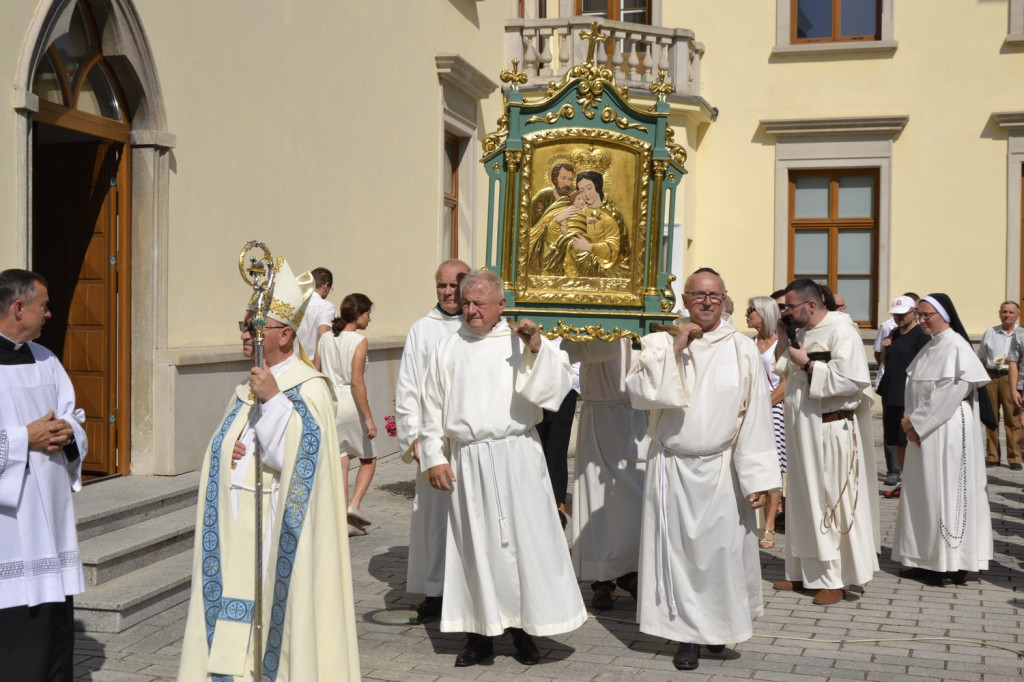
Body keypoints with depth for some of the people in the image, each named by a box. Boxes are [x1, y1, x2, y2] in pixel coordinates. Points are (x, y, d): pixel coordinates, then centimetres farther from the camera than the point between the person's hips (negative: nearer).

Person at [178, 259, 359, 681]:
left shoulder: (308, 388, -9)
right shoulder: (247, 389, 14)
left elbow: (303, 456, -19)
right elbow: (221, 452, 21)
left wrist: (274, 400, -22)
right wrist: (228, 454, -2)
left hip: (276, 534, -7)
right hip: (238, 531, 7)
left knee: (276, 614, -4)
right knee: (235, 626, 8)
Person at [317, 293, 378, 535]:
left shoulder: (325, 339, 6)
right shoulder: (359, 341, -11)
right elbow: (357, 382, -18)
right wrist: (368, 418, -15)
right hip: (351, 402, -5)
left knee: (340, 462, 10)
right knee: (368, 459, 14)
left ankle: (344, 520, 10)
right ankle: (354, 504, -4)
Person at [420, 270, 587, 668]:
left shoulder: (520, 342, 4)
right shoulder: (448, 349, 10)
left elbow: (555, 385, -7)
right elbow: (433, 407, 11)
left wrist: (537, 349, -21)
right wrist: (433, 458, 5)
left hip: (516, 458, -2)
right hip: (467, 460, 2)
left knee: (524, 539, 1)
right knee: (474, 545, 6)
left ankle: (523, 629, 13)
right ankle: (480, 632, 16)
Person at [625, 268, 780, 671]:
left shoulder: (742, 349, -1)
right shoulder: (660, 343, 0)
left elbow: (755, 415, -4)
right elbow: (638, 394, -11)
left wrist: (758, 478, -8)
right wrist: (673, 352, -17)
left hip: (721, 470, 0)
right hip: (672, 469, 0)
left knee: (723, 550, 7)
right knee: (678, 550, 4)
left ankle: (719, 624, 29)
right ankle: (686, 633, 17)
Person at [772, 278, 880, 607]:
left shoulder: (841, 332, -13)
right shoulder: (802, 333, 12)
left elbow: (853, 380, -22)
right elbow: (784, 372, 19)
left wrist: (809, 364, -18)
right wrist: (784, 340, 6)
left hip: (830, 431, -8)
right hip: (802, 431, 8)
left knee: (831, 503, -1)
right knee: (804, 502, 13)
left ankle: (834, 580, 7)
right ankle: (803, 573, 22)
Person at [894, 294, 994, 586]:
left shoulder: (955, 345, -12)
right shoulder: (930, 347, 14)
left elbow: (953, 391, -19)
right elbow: (915, 387, 14)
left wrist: (918, 423, -15)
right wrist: (912, 421, -2)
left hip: (947, 430, -9)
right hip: (925, 430, 9)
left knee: (945, 492, -4)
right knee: (925, 493, 10)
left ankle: (950, 563, 3)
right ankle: (929, 559, 16)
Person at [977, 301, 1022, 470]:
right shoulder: (990, 332, 12)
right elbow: (980, 358, 15)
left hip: (1011, 378, -2)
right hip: (990, 377, 3)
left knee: (1013, 420, -5)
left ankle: (1014, 458, 1)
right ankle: (992, 456, 15)